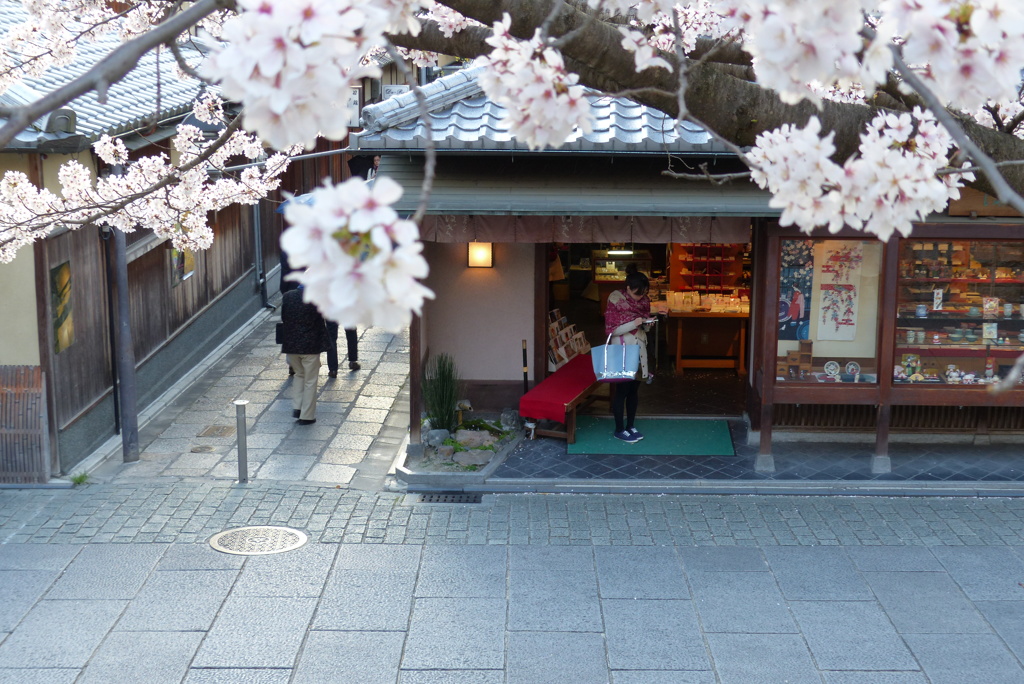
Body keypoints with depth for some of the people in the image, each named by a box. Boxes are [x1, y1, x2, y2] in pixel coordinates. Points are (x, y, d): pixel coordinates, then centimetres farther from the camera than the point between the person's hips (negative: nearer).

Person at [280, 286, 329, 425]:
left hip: (290, 345, 4)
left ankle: (296, 407, 16)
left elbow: (283, 319, 6)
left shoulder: (287, 296, -2)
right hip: (310, 345, -4)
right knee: (310, 381, 8)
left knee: (299, 374, 25)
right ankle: (307, 416, 11)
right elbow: (322, 323, -7)